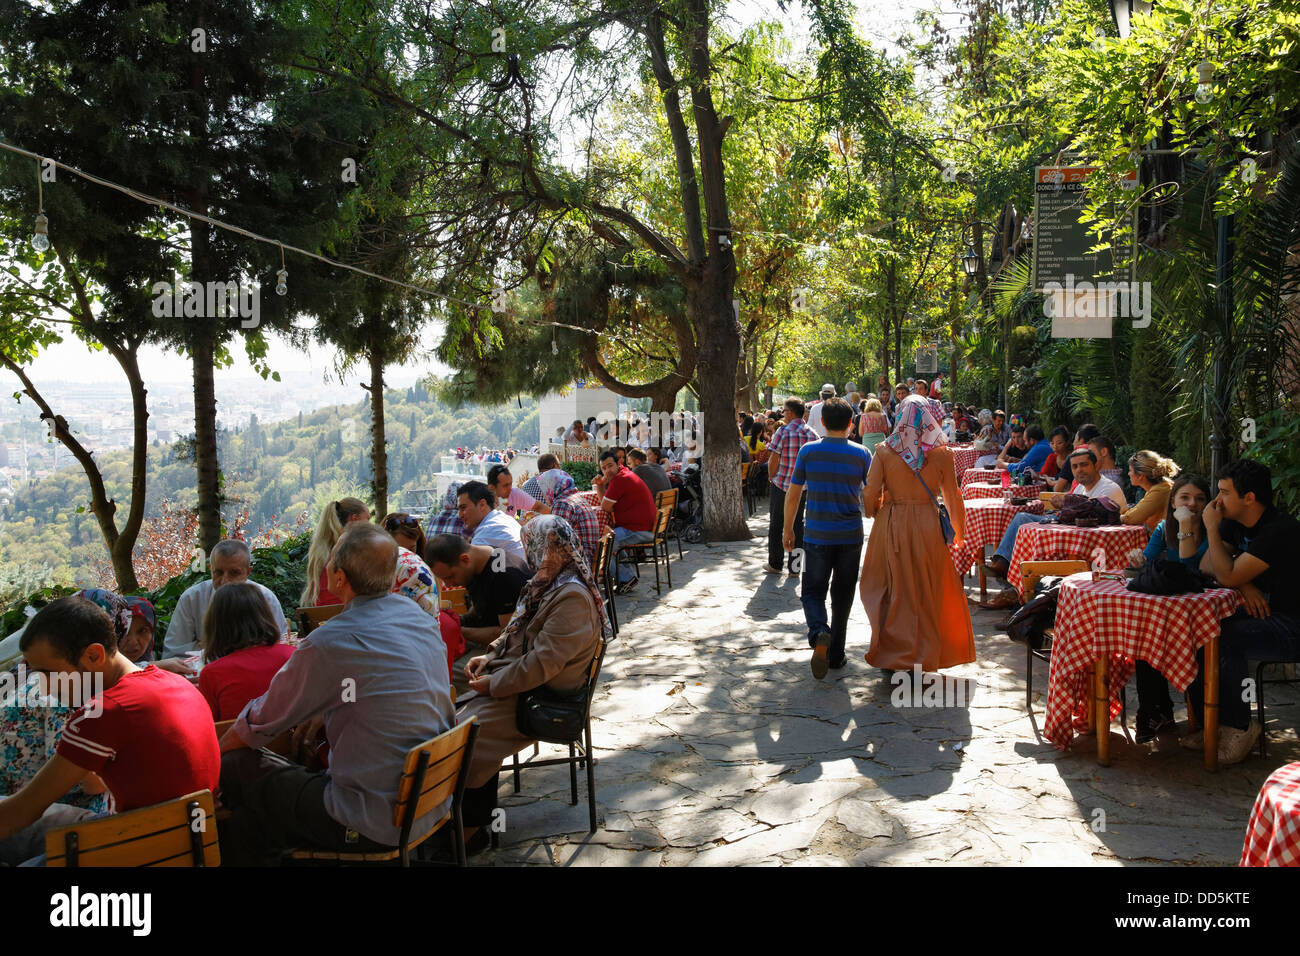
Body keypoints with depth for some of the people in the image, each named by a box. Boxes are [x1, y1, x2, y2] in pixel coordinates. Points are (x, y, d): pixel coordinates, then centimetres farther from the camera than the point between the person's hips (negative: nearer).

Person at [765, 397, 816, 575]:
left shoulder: (783, 432, -12)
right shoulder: (812, 434, 0)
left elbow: (773, 460, -12)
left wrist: (771, 479, 4)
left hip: (781, 484, -4)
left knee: (776, 525, 9)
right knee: (797, 525, 11)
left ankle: (775, 564, 16)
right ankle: (794, 567, 12)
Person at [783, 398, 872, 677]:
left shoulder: (808, 451, -4)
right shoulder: (861, 454, -3)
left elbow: (792, 496, 0)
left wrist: (788, 529, 11)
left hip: (816, 535, -1)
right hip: (850, 536, 1)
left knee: (812, 591, 9)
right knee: (842, 596, 12)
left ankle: (819, 633, -20)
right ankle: (836, 654, 19)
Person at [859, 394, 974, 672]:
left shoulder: (884, 451, -6)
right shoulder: (941, 453, -5)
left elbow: (870, 493, -8)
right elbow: (953, 496, 1)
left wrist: (875, 513, 13)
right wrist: (960, 531, 14)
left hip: (892, 524, 0)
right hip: (927, 525, 0)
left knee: (894, 589, 12)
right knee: (927, 591, 12)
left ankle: (894, 652, 17)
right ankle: (926, 656, 21)